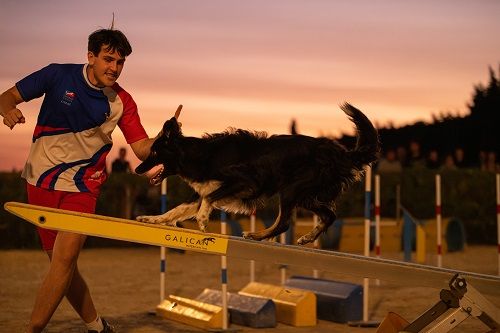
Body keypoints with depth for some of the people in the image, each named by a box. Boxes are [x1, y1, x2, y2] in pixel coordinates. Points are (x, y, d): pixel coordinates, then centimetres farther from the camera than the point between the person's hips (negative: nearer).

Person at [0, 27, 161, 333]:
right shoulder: (58, 75, -6)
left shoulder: (122, 101, -3)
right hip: (42, 180, 1)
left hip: (82, 186, -1)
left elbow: (142, 148, -4)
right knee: (61, 263, 6)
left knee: (65, 259, -18)